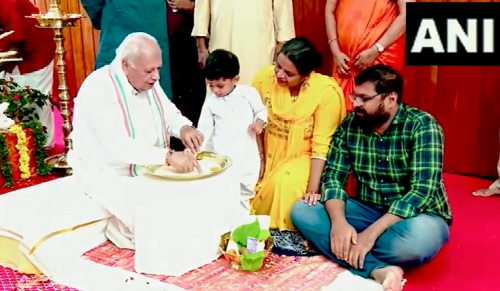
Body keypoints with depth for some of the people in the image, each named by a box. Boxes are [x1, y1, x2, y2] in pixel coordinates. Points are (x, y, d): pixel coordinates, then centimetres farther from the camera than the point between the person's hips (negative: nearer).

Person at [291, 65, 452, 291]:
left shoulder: (422, 126, -17)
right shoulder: (350, 125, -3)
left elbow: (421, 191, -25)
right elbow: (332, 177, -6)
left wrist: (370, 234, -32)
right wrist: (339, 222, -26)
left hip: (414, 216, -4)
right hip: (368, 210, 5)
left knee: (420, 238, -39)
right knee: (301, 211, -16)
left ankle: (325, 245, -17)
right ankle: (378, 271, -29)